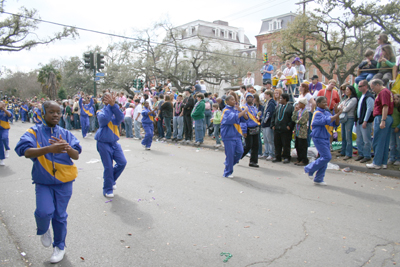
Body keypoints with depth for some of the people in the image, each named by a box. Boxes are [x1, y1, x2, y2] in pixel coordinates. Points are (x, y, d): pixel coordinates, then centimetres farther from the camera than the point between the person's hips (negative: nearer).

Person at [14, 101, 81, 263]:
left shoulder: (65, 134, 1)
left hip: (64, 182, 1)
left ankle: (59, 246, 32)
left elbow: (76, 156, -6)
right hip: (43, 181, -1)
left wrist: (67, 148, -29)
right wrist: (50, 148, -38)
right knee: (44, 212, -16)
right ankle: (43, 230, 21)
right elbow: (26, 152, -22)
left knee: (60, 215, 10)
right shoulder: (34, 132, -6)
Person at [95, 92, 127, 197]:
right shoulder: (101, 112, -6)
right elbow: (104, 118, -30)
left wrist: (114, 105, -28)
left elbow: (120, 118, -18)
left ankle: (112, 179, 29)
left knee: (122, 162, 2)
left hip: (114, 142, 5)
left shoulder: (115, 111, 5)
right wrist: (109, 105, -23)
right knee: (108, 167, -1)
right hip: (104, 143, -5)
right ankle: (108, 189, 16)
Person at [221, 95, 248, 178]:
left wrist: (240, 110, -8)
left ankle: (229, 164, 26)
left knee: (240, 151, 2)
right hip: (228, 136, -6)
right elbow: (234, 118, -28)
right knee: (230, 154, -2)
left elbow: (245, 118, 6)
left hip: (237, 135, 7)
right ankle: (227, 173, 13)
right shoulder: (226, 111, -10)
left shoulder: (236, 109, 10)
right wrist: (244, 111, -20)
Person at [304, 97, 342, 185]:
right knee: (327, 157, -13)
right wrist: (337, 114, -22)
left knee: (324, 158, 9)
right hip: (319, 138, -8)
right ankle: (309, 169, 4)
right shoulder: (317, 113, -13)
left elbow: (336, 124, 6)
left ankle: (318, 179, 18)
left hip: (326, 138, 8)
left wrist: (336, 114, -6)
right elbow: (327, 121, -28)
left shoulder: (327, 113, 10)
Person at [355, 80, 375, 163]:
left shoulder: (369, 97, -12)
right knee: (359, 140, 13)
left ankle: (367, 156, 5)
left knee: (366, 140, -3)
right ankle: (361, 154, 23)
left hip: (365, 122, -9)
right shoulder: (362, 96, 17)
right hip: (359, 121, 10)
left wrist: (365, 121, -20)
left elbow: (369, 109, -18)